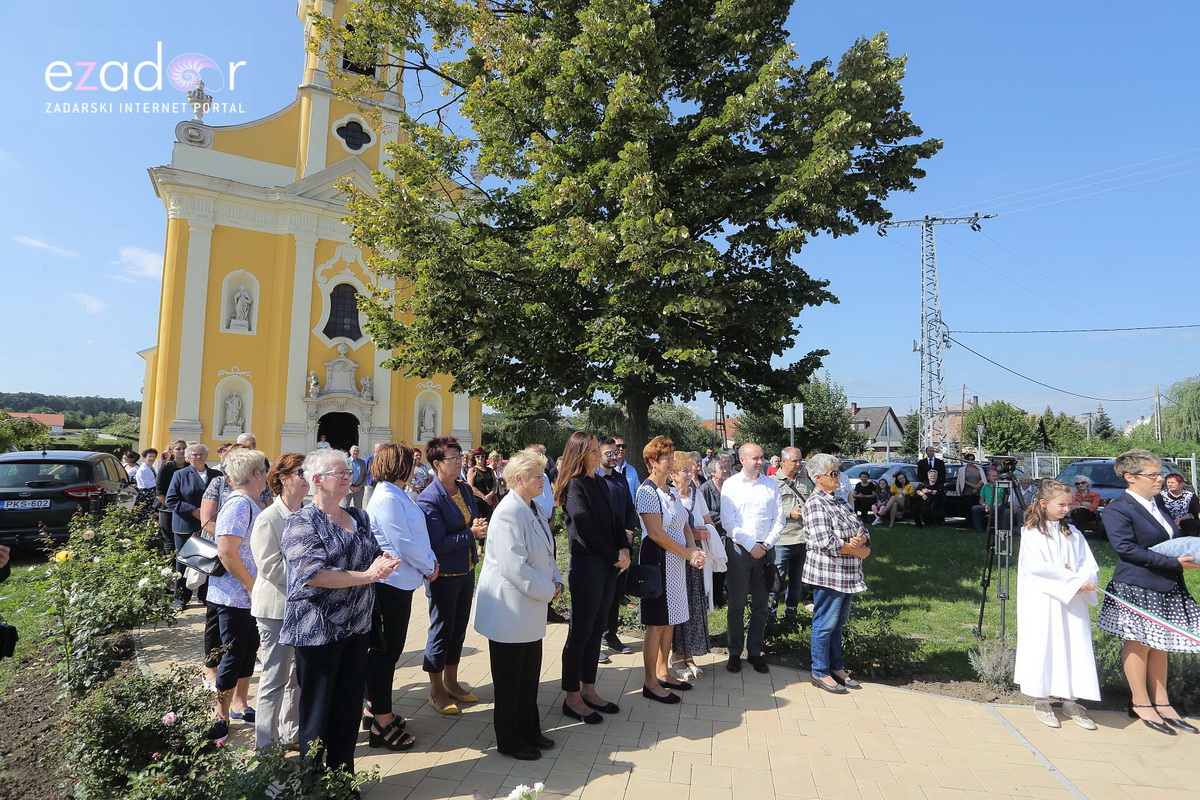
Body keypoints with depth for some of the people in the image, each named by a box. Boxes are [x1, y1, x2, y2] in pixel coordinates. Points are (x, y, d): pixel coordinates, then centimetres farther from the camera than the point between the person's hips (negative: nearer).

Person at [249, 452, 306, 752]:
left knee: (299, 674, 17)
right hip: (276, 607, -6)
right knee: (275, 678, 4)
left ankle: (291, 733, 33)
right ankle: (266, 744, 19)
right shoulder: (268, 519, -13)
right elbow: (270, 567, -19)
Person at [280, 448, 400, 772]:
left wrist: (381, 564, -9)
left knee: (350, 705, 14)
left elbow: (375, 557, 15)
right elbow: (312, 573, -23)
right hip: (318, 630, -6)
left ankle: (344, 773, 30)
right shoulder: (302, 522, -11)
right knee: (318, 710, 8)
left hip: (356, 627, 6)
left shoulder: (359, 517, 8)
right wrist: (366, 576, -22)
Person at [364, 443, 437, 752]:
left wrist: (431, 561, 1)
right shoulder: (387, 499, -20)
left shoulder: (399, 495, 11)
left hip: (398, 582, 10)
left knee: (383, 649, 19)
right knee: (387, 650, 0)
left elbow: (417, 535, 14)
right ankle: (382, 725, 12)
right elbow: (403, 543, -22)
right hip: (391, 583, -10)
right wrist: (428, 567, -9)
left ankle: (374, 709, 33)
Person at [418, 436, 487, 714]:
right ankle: (436, 691, 26)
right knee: (442, 629, 7)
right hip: (444, 574, -8)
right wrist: (471, 534, -22)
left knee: (459, 627, 19)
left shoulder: (465, 488, 3)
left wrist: (480, 527, -9)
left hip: (466, 570, 8)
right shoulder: (429, 499, -21)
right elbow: (437, 544, -23)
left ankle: (451, 682, 37)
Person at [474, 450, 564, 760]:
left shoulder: (532, 509, 8)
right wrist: (547, 590, -18)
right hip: (510, 611, -9)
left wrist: (555, 581, 3)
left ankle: (529, 731, 36)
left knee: (530, 675, 20)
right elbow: (514, 566, -28)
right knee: (510, 679, 9)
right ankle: (509, 740, 26)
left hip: (530, 611, 9)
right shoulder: (508, 513, -23)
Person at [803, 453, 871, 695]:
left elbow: (862, 531, 11)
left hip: (847, 574, 8)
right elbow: (826, 542, -22)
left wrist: (860, 540, -13)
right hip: (828, 574, -8)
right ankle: (820, 673, 14)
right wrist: (857, 550, -10)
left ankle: (836, 667, 30)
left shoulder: (840, 501, 12)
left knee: (838, 623, 17)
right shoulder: (815, 504, -15)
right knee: (825, 624, 2)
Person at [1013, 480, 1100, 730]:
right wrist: (1074, 580, -17)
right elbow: (1039, 567, -14)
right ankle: (1041, 702, 11)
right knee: (1044, 648, 0)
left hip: (1073, 602, 5)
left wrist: (1082, 582, -14)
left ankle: (1071, 701, 18)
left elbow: (1090, 565, 6)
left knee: (1075, 647, 6)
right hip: (1043, 602, -5)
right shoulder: (1031, 533, -5)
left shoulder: (1073, 534, 11)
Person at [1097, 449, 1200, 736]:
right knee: (1139, 643, 2)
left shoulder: (1157, 502, 13)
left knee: (1159, 644, 13)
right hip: (1136, 588, -8)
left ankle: (1162, 704, 22)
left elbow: (1170, 539, 23)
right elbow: (1126, 548, -21)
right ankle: (1141, 704, 14)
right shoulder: (1118, 509, -15)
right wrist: (1174, 563, -22)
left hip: (1165, 587, 8)